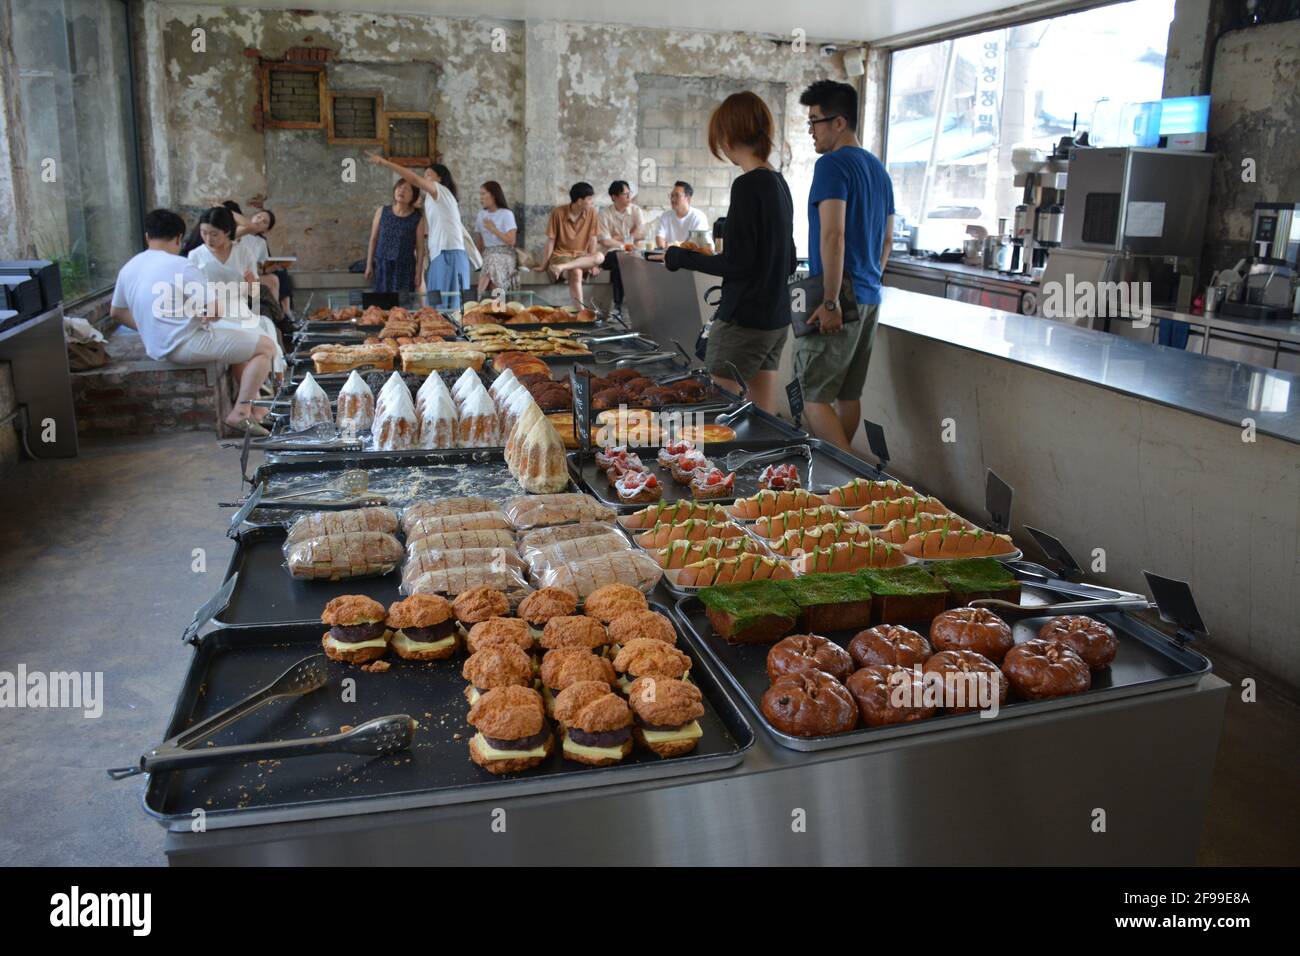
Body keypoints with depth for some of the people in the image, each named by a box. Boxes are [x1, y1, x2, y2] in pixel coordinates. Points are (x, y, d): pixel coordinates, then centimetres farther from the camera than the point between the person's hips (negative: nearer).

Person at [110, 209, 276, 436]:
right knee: (266, 346, -1)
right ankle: (240, 413, -6)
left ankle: (246, 405, 26)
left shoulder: (129, 267, 7)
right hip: (186, 346, -9)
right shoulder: (181, 266, -16)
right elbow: (215, 308, -16)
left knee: (240, 340, 28)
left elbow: (116, 312, 18)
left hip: (157, 348, 9)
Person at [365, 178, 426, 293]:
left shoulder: (418, 217, -2)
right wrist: (369, 264, 5)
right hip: (382, 266, 2)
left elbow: (420, 247, -1)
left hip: (405, 267, -2)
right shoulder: (382, 211, 3)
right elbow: (373, 239, 7)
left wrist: (418, 271, -6)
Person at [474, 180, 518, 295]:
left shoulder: (506, 214, -2)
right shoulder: (481, 215, 14)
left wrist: (493, 229, -9)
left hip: (503, 255, -4)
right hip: (487, 256, 4)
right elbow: (479, 242, 16)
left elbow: (511, 241, -10)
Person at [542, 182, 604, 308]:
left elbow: (592, 238, 1)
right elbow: (550, 241, -8)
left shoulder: (591, 212, -3)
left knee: (600, 257, -30)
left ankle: (563, 267, -35)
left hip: (581, 255, 4)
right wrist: (544, 265, -7)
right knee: (576, 272, -37)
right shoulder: (558, 212, -12)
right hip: (560, 254, -4)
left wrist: (592, 262, -8)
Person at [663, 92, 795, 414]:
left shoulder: (748, 185, -14)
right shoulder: (779, 183, 11)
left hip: (743, 321, -9)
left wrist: (678, 258, -5)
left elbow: (736, 263, -18)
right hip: (777, 320, 9)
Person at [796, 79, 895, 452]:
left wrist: (831, 302, -21)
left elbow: (832, 235, -21)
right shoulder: (878, 169, 17)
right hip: (870, 297, 9)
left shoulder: (832, 165, -11)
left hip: (841, 298, -9)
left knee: (813, 396, -6)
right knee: (849, 393, 14)